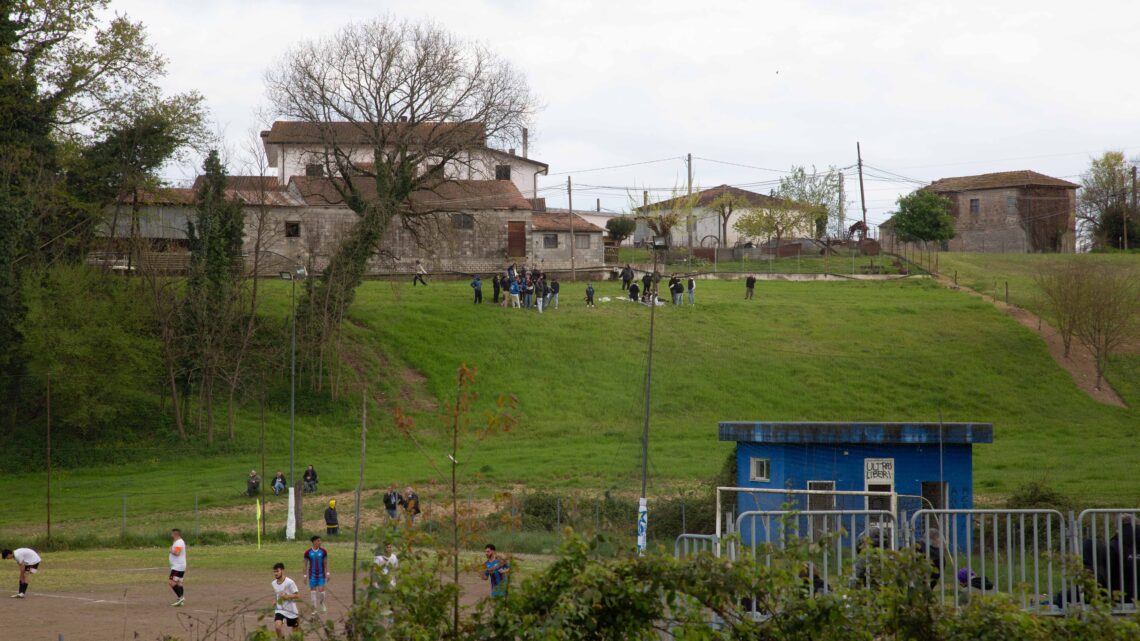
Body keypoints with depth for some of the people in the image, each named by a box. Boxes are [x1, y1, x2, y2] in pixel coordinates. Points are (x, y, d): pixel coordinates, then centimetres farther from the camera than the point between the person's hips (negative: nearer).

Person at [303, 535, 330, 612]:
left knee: (321, 590, -4)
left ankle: (322, 604, 23)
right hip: (312, 575, 0)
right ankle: (314, 607, 9)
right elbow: (305, 564, 4)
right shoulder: (308, 552, -4)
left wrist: (327, 573, 3)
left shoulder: (323, 551, -1)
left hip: (321, 574, 0)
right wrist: (305, 575, 3)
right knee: (312, 590, 0)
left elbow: (326, 563, 7)